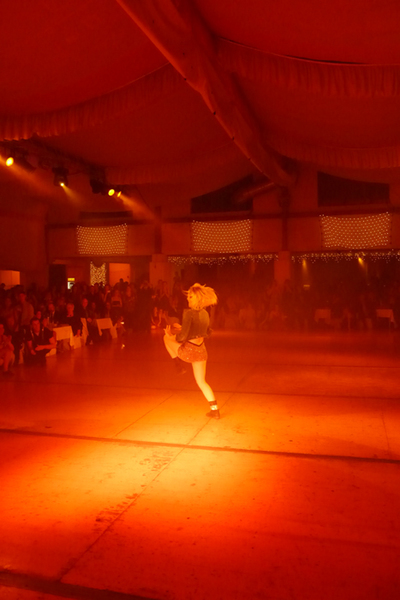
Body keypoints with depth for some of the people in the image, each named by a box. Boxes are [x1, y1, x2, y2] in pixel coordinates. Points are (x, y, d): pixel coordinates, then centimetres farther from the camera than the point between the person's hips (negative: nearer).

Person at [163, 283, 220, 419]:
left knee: (166, 337, 20)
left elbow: (183, 337, -23)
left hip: (187, 350, -6)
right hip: (201, 350, 6)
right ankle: (215, 410, 17)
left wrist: (171, 336, -3)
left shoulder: (189, 313, -19)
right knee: (202, 382, 20)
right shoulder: (205, 313, 3)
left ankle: (179, 366, 20)